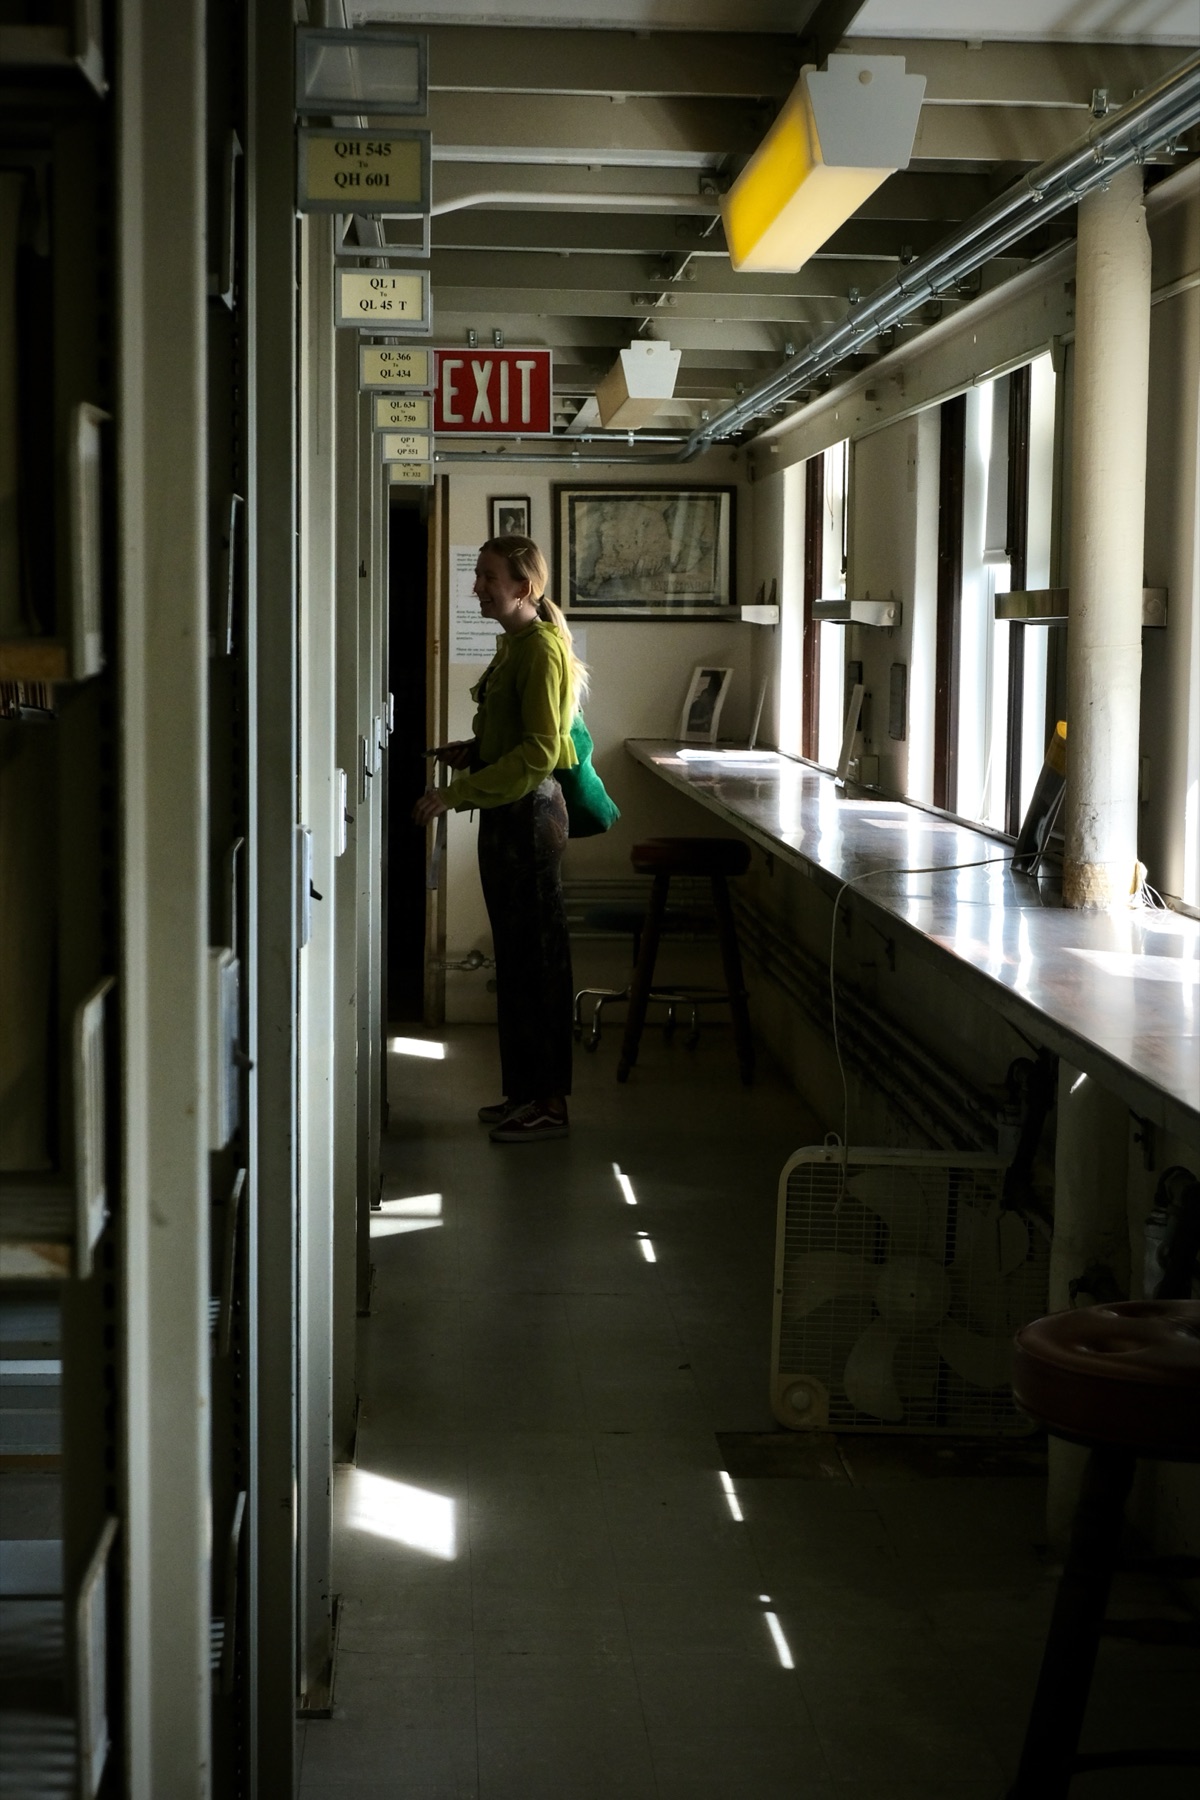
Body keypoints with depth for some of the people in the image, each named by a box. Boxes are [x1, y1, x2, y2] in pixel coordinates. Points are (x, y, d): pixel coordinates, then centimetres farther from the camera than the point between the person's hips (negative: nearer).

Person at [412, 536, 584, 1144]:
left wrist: (457, 793, -24)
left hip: (529, 813, -10)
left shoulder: (541, 648, -16)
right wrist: (469, 750, 8)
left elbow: (539, 752, -23)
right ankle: (525, 1091, 22)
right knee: (514, 954, 14)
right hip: (507, 813, 10)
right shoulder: (512, 643, 14)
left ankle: (549, 1103, 3)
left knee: (536, 956, -4)